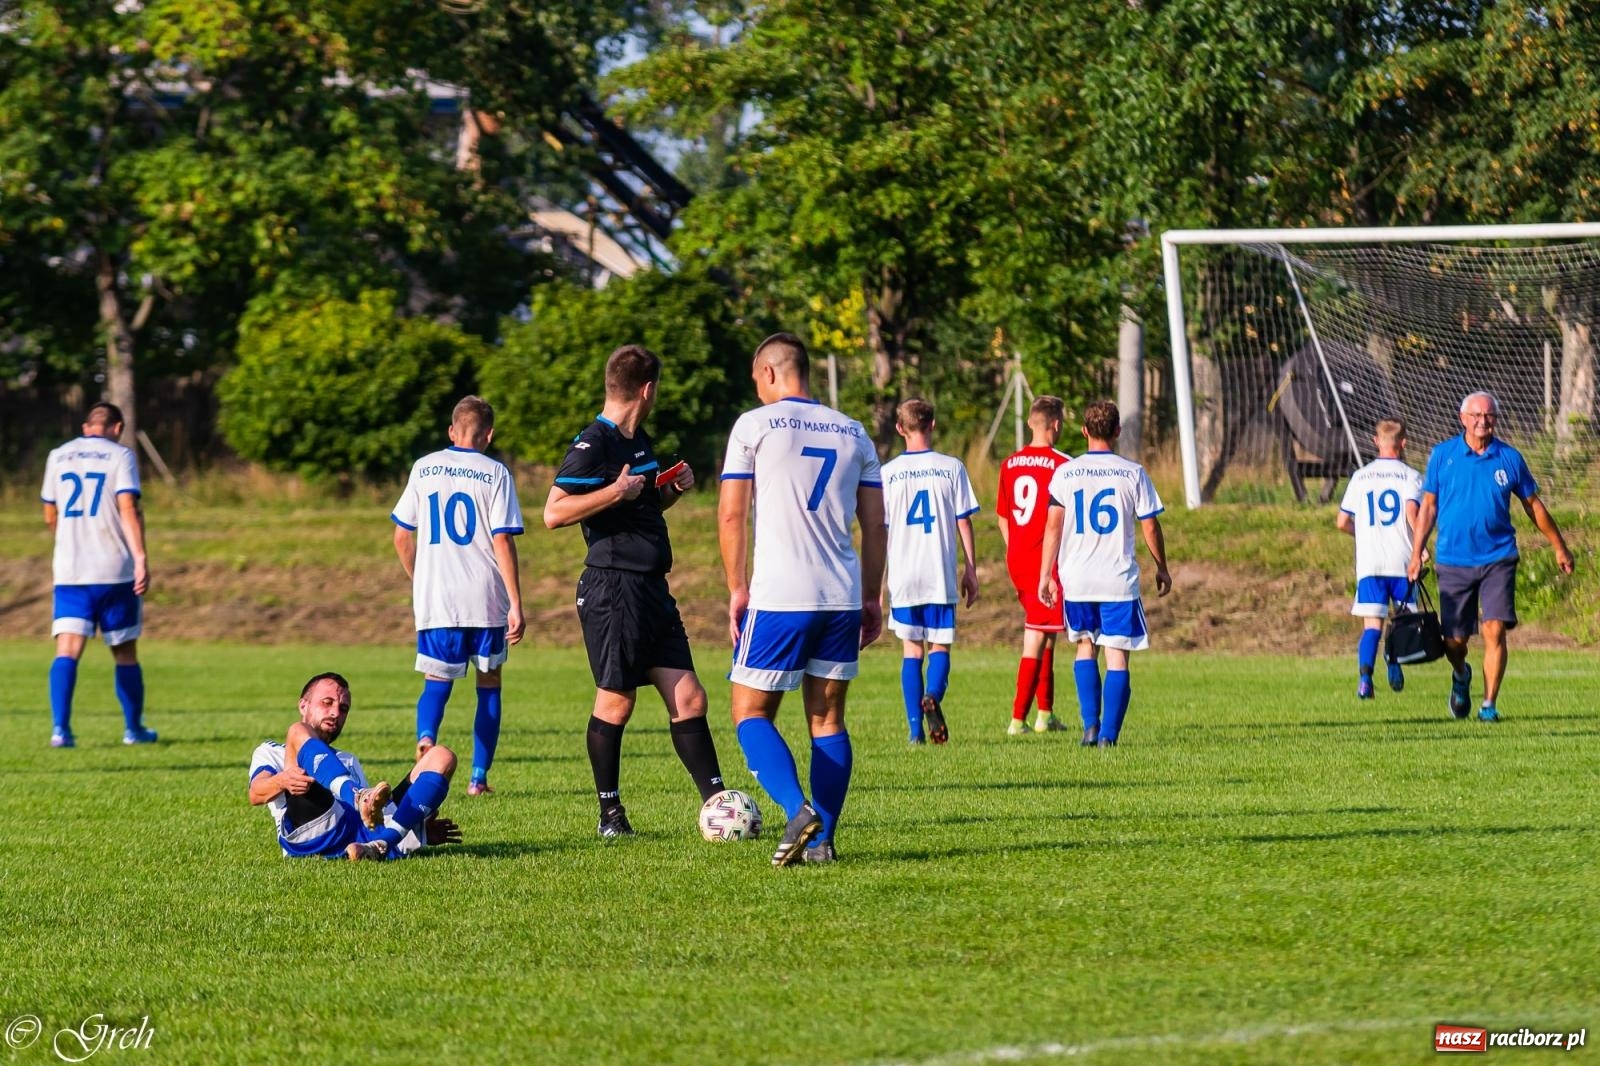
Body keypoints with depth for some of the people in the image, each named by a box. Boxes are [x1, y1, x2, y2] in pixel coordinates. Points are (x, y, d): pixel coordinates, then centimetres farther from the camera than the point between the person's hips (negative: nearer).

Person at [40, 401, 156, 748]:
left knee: (67, 650, -5)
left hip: (68, 572, 2)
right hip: (115, 570, -2)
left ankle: (60, 727, -22)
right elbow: (129, 508, -13)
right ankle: (133, 729, 21)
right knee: (125, 652, 12)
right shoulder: (120, 456, -1)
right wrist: (141, 557, -17)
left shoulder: (58, 456, 11)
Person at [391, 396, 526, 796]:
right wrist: (516, 605, -7)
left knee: (437, 680, 10)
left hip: (434, 599, 2)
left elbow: (401, 537, 9)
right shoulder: (495, 474, -3)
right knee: (489, 684, 13)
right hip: (486, 600, -2)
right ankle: (479, 777, 11)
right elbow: (503, 541, -9)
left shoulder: (424, 468, 6)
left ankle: (426, 736, -23)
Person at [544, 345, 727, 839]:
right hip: (613, 589, -9)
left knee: (688, 698, 4)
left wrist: (672, 490, 12)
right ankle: (610, 814, 8)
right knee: (615, 702, -1)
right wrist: (617, 491, -21)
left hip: (651, 589, 9)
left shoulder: (638, 441, 17)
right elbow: (554, 512, -18)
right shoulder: (593, 443, -12)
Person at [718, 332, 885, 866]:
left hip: (779, 597, -4)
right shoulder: (854, 433, 13)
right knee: (827, 719, 11)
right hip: (843, 597, 5)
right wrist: (872, 598, 18)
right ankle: (822, 840, 5)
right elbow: (875, 524, 12)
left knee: (751, 712, 4)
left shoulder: (755, 425, 0)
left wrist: (737, 589, 1)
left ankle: (799, 808, -18)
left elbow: (731, 514, -4)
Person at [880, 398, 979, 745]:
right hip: (941, 575, 0)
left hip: (902, 577, 0)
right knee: (940, 646, 10)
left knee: (911, 649, 9)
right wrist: (970, 570, 9)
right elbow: (964, 522, 1)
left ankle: (916, 729, 2)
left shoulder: (887, 473, 0)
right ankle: (933, 696, -20)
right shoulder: (951, 468, 0)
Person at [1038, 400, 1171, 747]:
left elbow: (1053, 527, -1)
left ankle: (1090, 725, 5)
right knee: (1117, 656, 3)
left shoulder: (1064, 473, 0)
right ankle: (1109, 735, -4)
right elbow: (1150, 527, 1)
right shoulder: (1132, 473, -3)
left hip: (1076, 579, 2)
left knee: (1086, 647, 18)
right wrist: (1162, 568, 14)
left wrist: (1045, 575, 5)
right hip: (1119, 581, -2)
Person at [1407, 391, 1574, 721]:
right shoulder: (1442, 455, 2)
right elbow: (1428, 506, 8)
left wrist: (1559, 548, 18)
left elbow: (1533, 505, 13)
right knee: (1454, 641, 2)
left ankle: (1489, 704, -5)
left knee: (1495, 630, -13)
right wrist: (1416, 554, 3)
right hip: (1453, 561, 0)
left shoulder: (1509, 458, 3)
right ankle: (1461, 677, 36)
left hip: (1498, 560, 0)